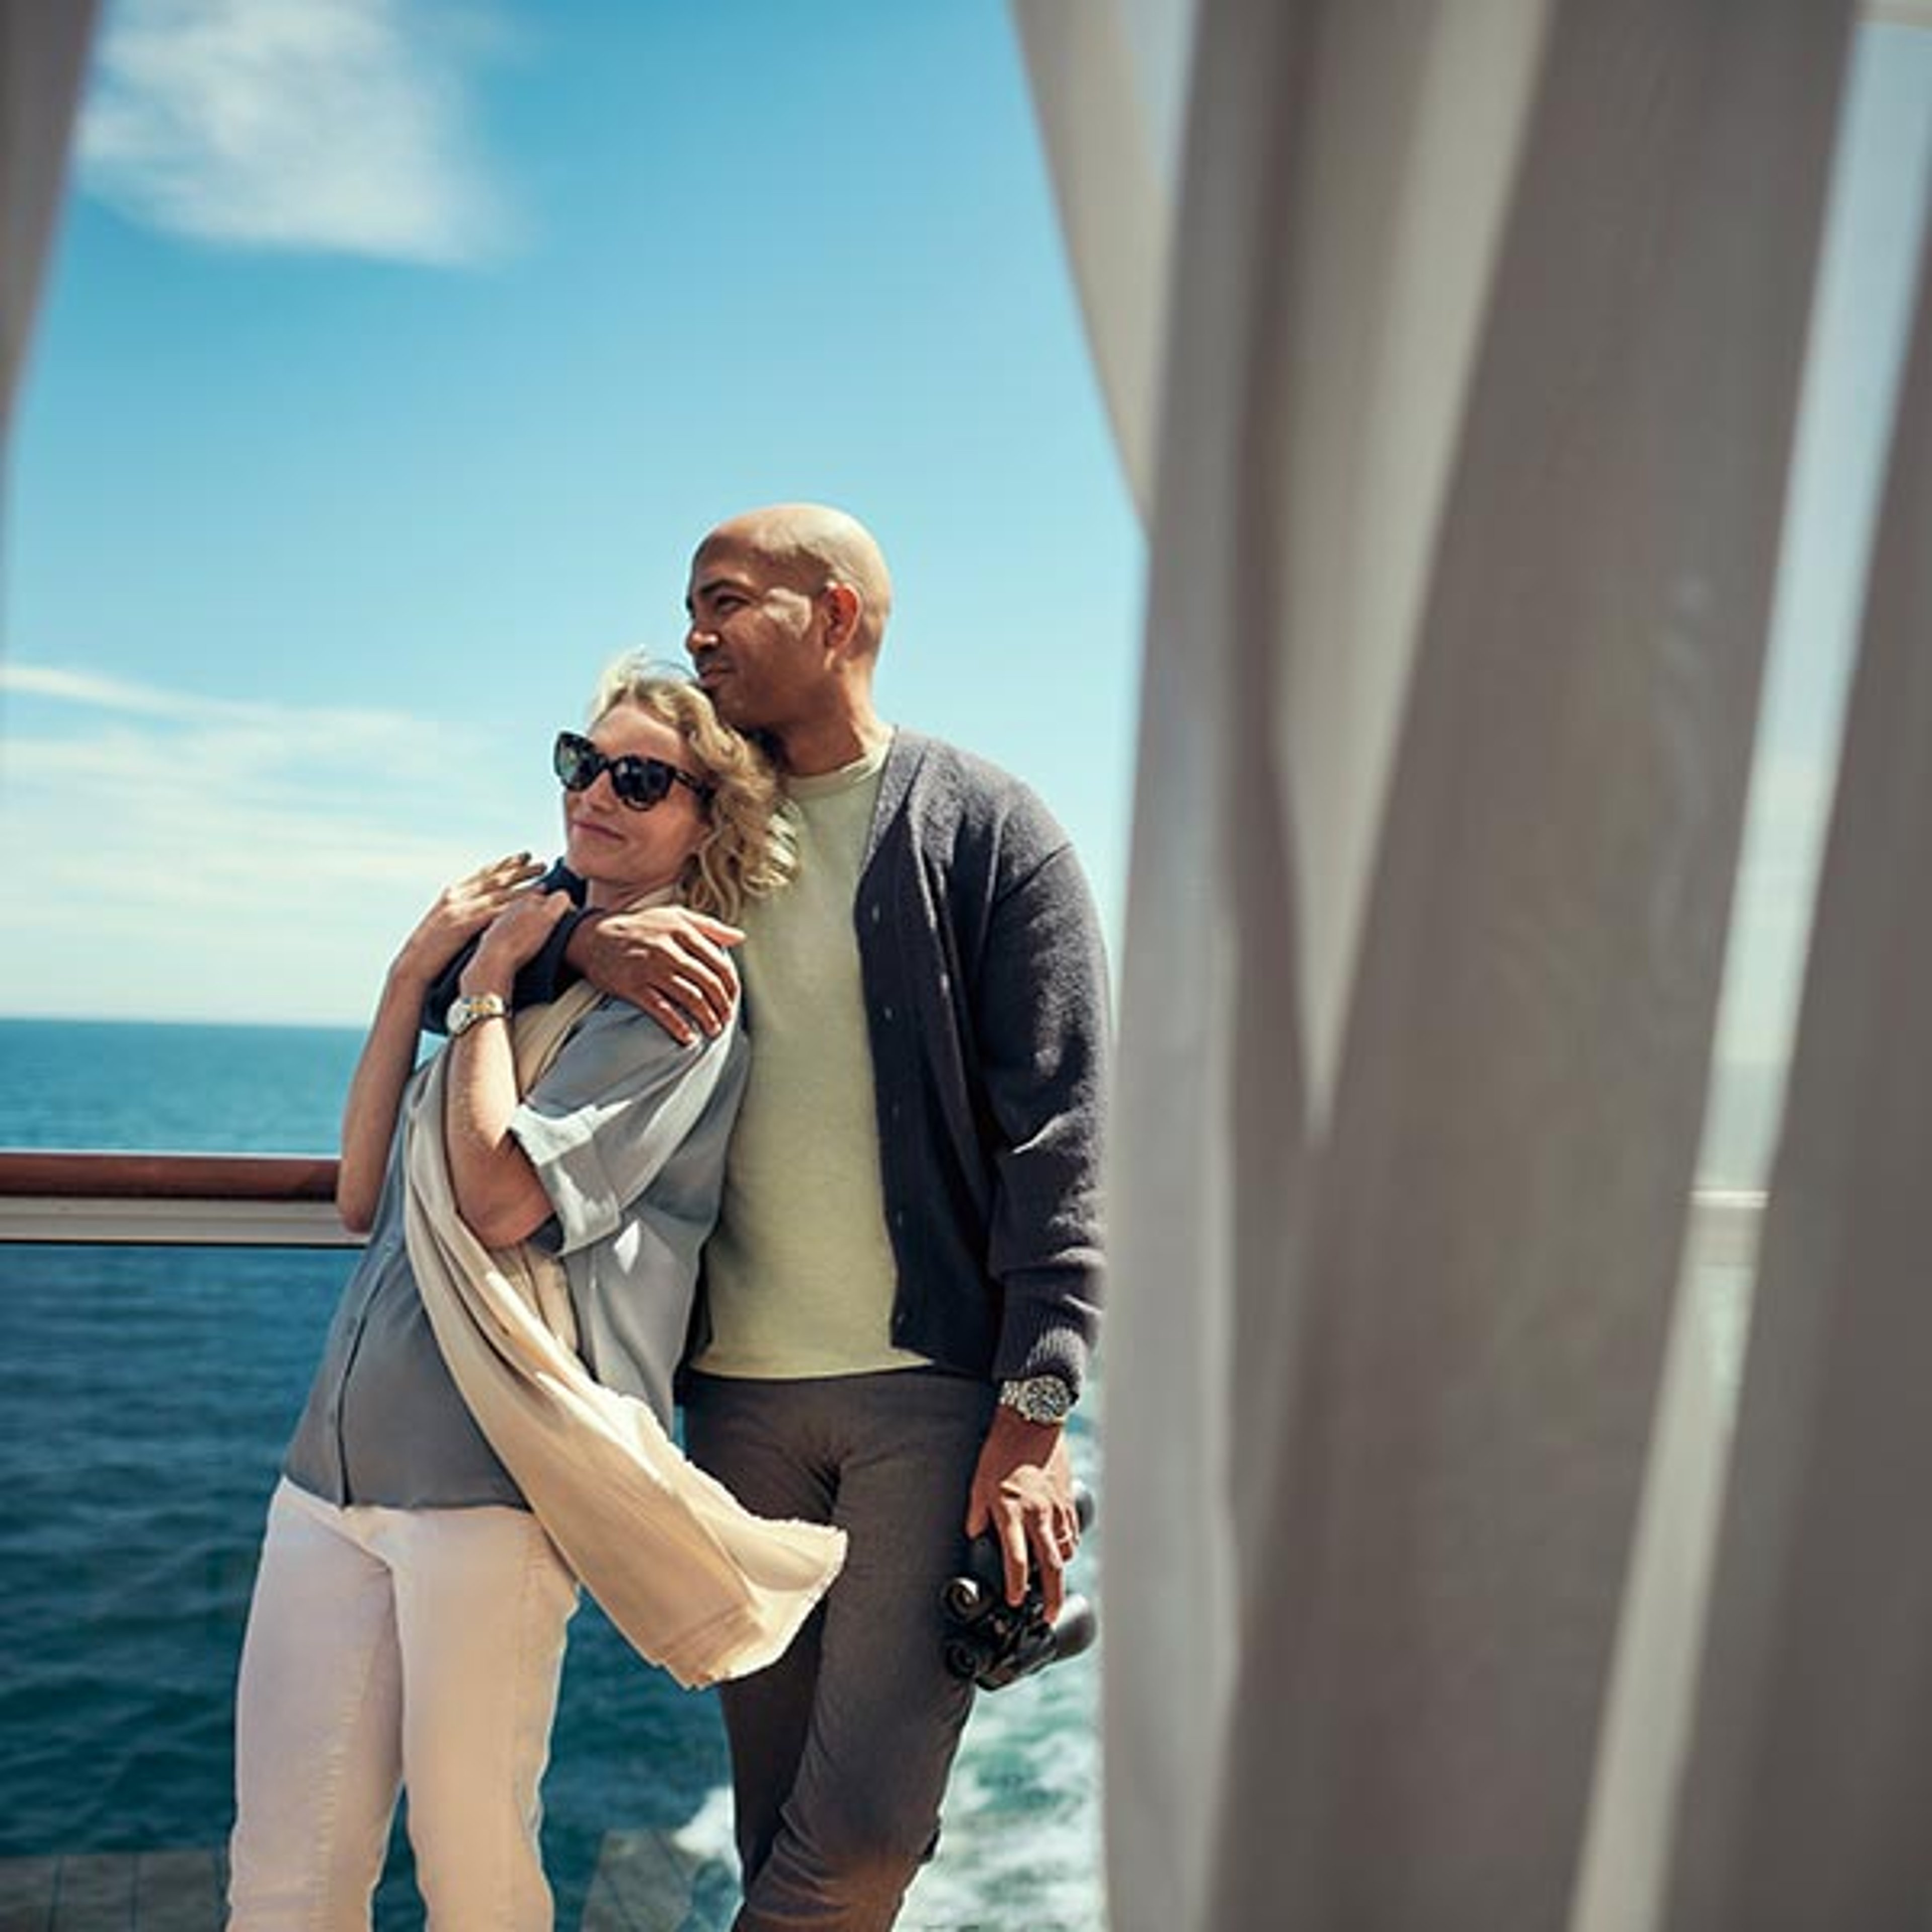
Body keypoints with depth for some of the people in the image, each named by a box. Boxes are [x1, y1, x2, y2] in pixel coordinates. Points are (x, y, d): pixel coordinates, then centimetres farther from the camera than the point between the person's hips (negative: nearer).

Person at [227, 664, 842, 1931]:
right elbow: (361, 1196, 13)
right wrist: (415, 973, 6)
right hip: (338, 1457, 7)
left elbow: (502, 1199, -17)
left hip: (492, 1481, -6)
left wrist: (484, 984, -5)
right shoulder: (528, 948, 17)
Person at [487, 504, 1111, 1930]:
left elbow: (1060, 1137, -6)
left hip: (938, 1385, -4)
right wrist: (585, 938, -9)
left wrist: (1037, 1412, -14)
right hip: (740, 1389, 5)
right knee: (780, 1802, 13)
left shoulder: (989, 831, 0)